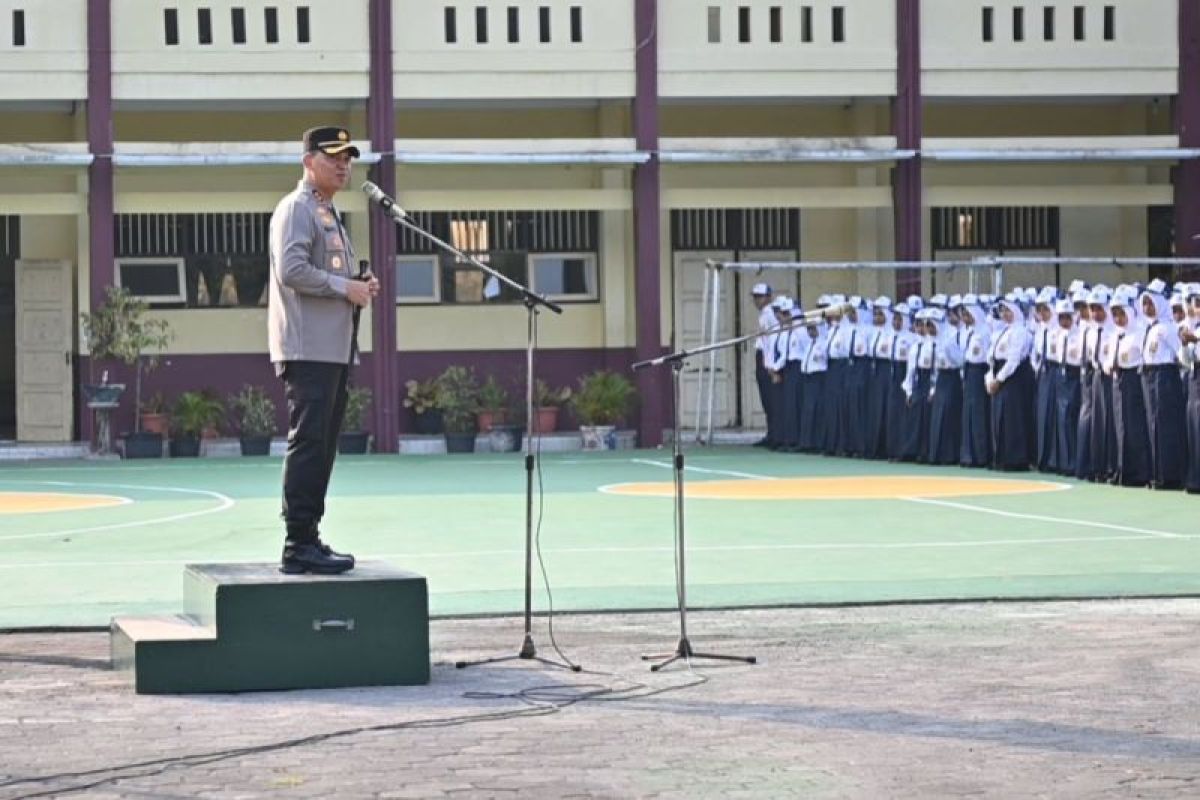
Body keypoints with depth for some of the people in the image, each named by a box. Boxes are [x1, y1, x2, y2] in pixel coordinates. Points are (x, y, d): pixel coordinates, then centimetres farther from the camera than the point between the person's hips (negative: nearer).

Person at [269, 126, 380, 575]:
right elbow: (291, 270, -20)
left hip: (335, 349, 10)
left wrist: (359, 290, 12)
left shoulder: (330, 215, 23)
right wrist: (345, 287, -13)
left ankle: (309, 541, 15)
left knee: (322, 447, 11)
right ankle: (299, 546, -11)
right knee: (307, 444, -11)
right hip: (307, 349, -10)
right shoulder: (296, 208, -7)